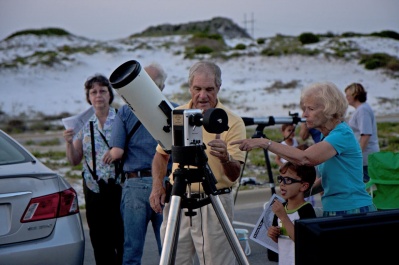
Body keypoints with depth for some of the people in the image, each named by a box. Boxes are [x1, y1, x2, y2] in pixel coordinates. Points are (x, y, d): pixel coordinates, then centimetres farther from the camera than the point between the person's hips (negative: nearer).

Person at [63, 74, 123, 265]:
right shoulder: (83, 124, 10)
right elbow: (74, 161, 10)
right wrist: (69, 143, -7)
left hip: (119, 187, -3)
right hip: (94, 190, 3)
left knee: (123, 241, -6)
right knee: (100, 243, 6)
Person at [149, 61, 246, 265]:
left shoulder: (233, 122, -7)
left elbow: (235, 174, -13)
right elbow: (161, 154, 19)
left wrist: (225, 158, -34)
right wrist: (157, 185, 3)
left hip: (214, 204, -4)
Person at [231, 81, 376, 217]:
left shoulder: (343, 133, -17)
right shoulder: (325, 136, 13)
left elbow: (306, 158, -32)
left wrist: (265, 143, -31)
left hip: (353, 210, -9)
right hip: (332, 211, 9)